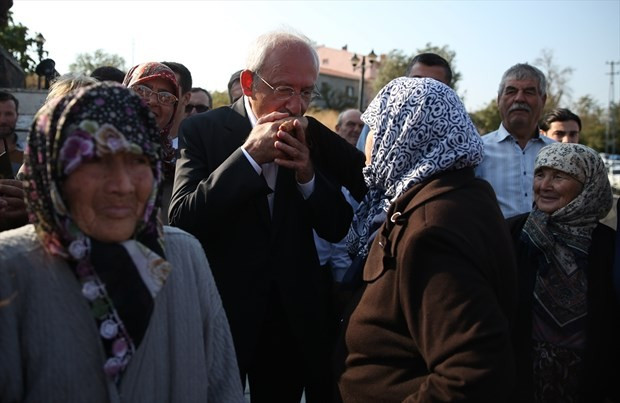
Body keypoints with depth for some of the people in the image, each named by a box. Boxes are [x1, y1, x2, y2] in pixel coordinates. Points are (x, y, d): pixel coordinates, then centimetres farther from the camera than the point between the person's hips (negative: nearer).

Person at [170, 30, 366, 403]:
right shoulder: (202, 130, -8)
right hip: (222, 311, -3)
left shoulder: (313, 136, 2)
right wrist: (248, 155, -25)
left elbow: (337, 230, 1)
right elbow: (181, 220, -20)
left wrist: (308, 175, -17)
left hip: (294, 316, 3)